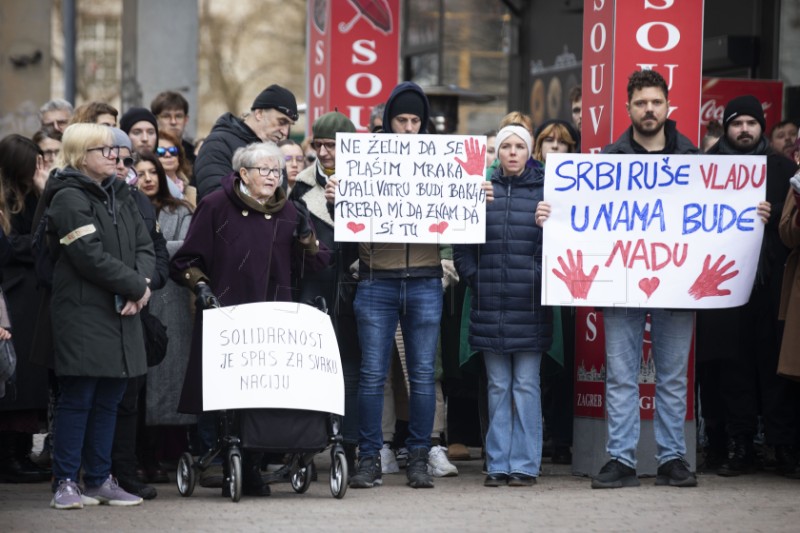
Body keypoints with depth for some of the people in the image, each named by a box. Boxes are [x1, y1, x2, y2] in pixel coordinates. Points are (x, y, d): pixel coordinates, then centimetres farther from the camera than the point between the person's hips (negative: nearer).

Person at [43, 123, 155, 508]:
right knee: (77, 397, -5)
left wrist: (143, 283, -8)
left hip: (121, 313, 7)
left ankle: (99, 479, 16)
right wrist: (136, 286, -11)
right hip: (83, 313, -7)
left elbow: (144, 247, 12)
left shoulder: (119, 195, 16)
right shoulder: (69, 198, -10)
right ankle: (65, 483, 0)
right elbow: (91, 257, -18)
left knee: (109, 398, 9)